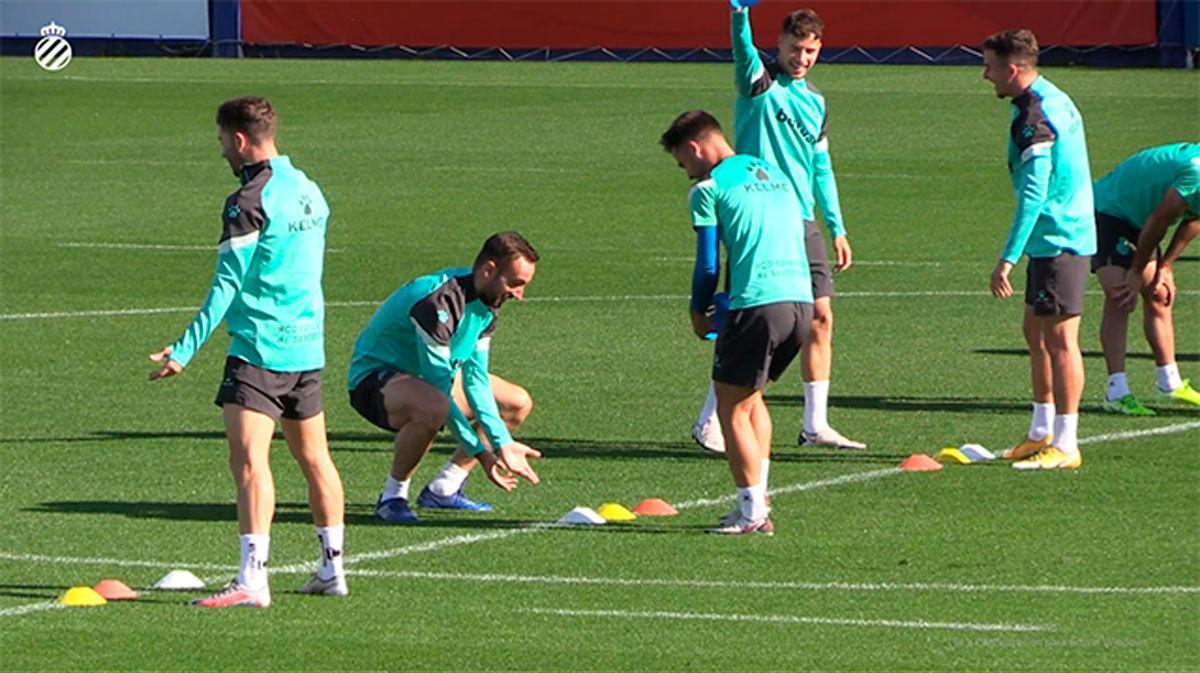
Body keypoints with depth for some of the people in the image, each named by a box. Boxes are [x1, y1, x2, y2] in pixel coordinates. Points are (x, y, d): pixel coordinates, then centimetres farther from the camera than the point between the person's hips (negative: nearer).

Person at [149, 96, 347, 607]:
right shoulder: (308, 191, 12)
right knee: (315, 458, 16)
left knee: (248, 459, -13)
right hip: (307, 348, 9)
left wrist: (185, 350, -16)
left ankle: (253, 579, -21)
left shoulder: (248, 203, -13)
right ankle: (332, 569, 23)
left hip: (259, 349, -9)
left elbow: (227, 286, -17)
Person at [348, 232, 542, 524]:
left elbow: (475, 379, -4)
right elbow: (439, 389, -31)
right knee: (432, 407, -42)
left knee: (518, 403, 9)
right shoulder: (438, 302, -32)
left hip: (424, 376, 10)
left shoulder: (486, 303, -3)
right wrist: (479, 451, -28)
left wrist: (503, 444, -15)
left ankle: (443, 490, 11)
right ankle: (392, 497, -20)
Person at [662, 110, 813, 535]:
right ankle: (758, 497, 18)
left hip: (756, 305, -7)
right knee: (750, 396, 24)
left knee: (732, 408, 4)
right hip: (801, 299, 7)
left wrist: (699, 313, 14)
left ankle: (753, 512, -1)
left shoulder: (709, 188, 0)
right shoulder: (775, 174, 22)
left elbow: (708, 264, -3)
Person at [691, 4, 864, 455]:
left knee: (820, 319, 4)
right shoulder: (759, 82, -3)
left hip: (803, 224, 7)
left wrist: (837, 229, 19)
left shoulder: (815, 103, 16)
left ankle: (815, 425, 11)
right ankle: (709, 423, 1)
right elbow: (742, 47, -25)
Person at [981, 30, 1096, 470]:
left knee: (1059, 338, -7)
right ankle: (1042, 433, 24)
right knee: (1036, 332, 16)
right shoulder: (1054, 100, 13)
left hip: (1058, 242, -10)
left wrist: (1008, 259, -25)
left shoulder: (1034, 117, -19)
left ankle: (1065, 445, -6)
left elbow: (1033, 194, -25)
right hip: (1054, 240, 10)